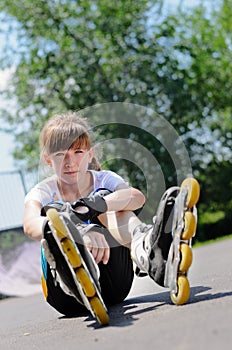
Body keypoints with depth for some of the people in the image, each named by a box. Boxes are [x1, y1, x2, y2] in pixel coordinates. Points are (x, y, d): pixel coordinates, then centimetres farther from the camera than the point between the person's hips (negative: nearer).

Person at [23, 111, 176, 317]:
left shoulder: (104, 180, 4)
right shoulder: (43, 193, 0)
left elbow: (137, 197, -22)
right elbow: (30, 224, -28)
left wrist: (98, 204, -43)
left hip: (112, 286, 1)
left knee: (105, 196, -16)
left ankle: (143, 245, -53)